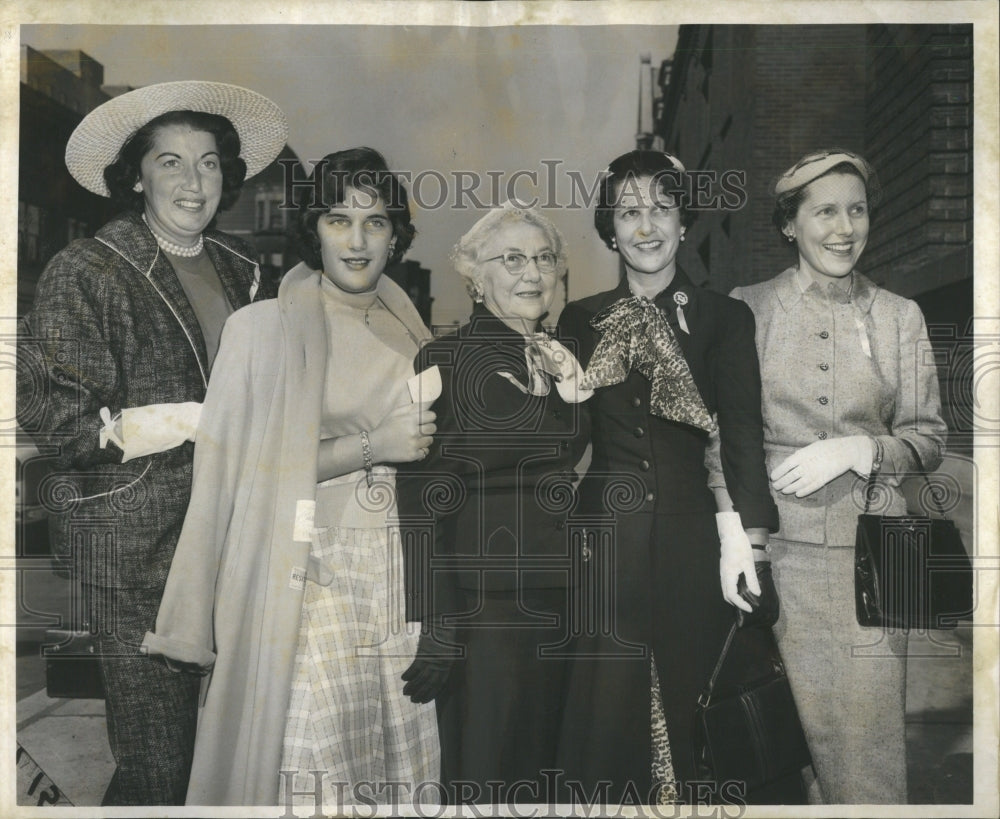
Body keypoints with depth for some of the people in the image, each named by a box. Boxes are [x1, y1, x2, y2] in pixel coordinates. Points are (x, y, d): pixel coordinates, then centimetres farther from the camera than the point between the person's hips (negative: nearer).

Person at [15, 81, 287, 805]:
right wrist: (118, 430, -24)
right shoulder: (86, 271, -5)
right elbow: (43, 400, -11)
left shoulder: (242, 270, 13)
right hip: (133, 539, -5)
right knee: (157, 759, -1)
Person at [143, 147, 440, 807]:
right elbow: (251, 467, -9)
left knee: (401, 750, 3)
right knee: (306, 752, -5)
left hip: (396, 571, 4)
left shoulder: (408, 329, 12)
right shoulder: (264, 328, -2)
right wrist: (372, 446, -12)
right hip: (306, 573, -4)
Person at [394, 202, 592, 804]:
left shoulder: (561, 361, 11)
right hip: (483, 602, -6)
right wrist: (436, 628, -13)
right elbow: (423, 499, -11)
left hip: (555, 600, 6)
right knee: (484, 772, 3)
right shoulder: (446, 359, -8)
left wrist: (575, 395, 5)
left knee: (541, 764, 15)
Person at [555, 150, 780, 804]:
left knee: (690, 717, 6)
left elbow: (743, 430, -7)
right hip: (607, 543, 1)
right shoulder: (580, 322, 10)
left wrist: (744, 535, -18)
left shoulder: (726, 319, 5)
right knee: (606, 710, 1)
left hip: (695, 542, -1)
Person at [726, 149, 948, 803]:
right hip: (775, 545, -1)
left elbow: (929, 439, 9)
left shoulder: (900, 316, 9)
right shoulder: (747, 308, 4)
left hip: (868, 551, 1)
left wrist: (857, 449, -9)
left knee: (869, 726, 1)